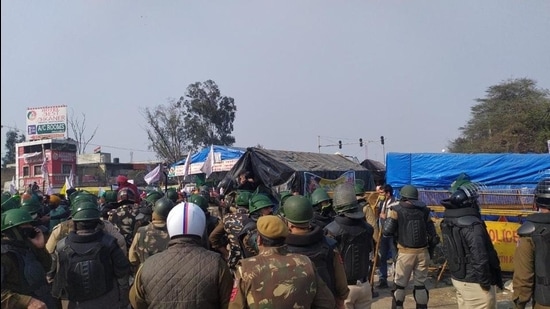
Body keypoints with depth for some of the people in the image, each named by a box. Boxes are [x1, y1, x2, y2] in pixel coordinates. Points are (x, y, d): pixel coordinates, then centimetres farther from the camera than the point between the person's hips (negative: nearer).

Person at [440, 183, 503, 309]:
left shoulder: (447, 221, 4)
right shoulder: (472, 225, -24)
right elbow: (479, 258, -26)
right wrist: (485, 282, -16)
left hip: (457, 278, 9)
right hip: (474, 282, -8)